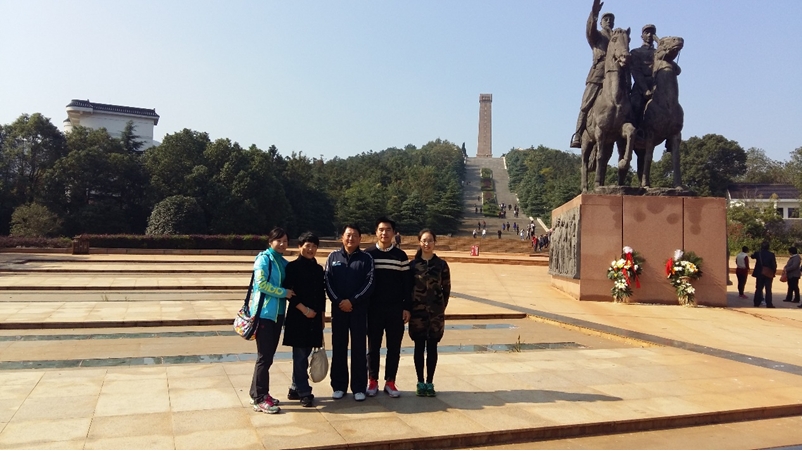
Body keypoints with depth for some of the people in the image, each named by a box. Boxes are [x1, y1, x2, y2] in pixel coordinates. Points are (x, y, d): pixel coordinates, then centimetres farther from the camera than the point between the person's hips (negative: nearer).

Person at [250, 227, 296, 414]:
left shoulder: (284, 262, 14)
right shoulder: (264, 259, -8)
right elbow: (261, 283, -18)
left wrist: (289, 293, 1)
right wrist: (284, 293, -14)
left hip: (278, 313, 8)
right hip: (264, 313, -8)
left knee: (269, 355, 12)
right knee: (264, 357, -5)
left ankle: (257, 393, 23)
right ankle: (260, 399, 3)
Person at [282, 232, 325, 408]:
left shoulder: (318, 269, 12)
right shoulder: (292, 267, -5)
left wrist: (322, 316, 14)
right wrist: (304, 309, -14)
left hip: (314, 318, 6)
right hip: (298, 317, -6)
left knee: (304, 354, 11)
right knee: (300, 356, -2)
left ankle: (295, 389, 22)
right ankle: (304, 392, 5)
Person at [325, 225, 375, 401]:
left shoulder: (366, 258, 2)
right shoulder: (333, 256, 7)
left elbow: (369, 283, -5)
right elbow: (328, 281, 2)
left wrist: (352, 301, -13)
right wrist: (338, 301, -10)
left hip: (359, 309, -1)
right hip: (338, 308, 2)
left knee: (359, 348, 2)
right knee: (338, 347, 7)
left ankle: (359, 388, 10)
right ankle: (339, 386, 17)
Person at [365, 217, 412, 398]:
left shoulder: (401, 256, 5)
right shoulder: (368, 254, 2)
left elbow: (407, 283, 6)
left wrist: (406, 307, 0)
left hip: (396, 309, 1)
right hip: (373, 309, -1)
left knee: (394, 347, 5)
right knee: (373, 347, 6)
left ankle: (390, 382, 16)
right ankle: (373, 381, 17)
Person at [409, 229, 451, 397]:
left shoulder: (441, 265, 1)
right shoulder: (413, 264, 0)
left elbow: (446, 289, 7)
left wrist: (442, 308, 3)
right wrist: (407, 309, 0)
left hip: (436, 313, 0)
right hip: (417, 312, 0)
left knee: (432, 347, 6)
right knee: (419, 347, 6)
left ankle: (430, 383, 15)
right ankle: (420, 383, 16)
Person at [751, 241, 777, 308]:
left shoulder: (758, 253, -5)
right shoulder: (771, 254, -9)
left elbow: (752, 256, 18)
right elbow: (774, 265, -9)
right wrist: (773, 272, 2)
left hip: (759, 275, 2)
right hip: (768, 275, -1)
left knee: (759, 289, 10)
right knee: (768, 289, 2)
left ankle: (757, 303, 12)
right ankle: (769, 304, 0)